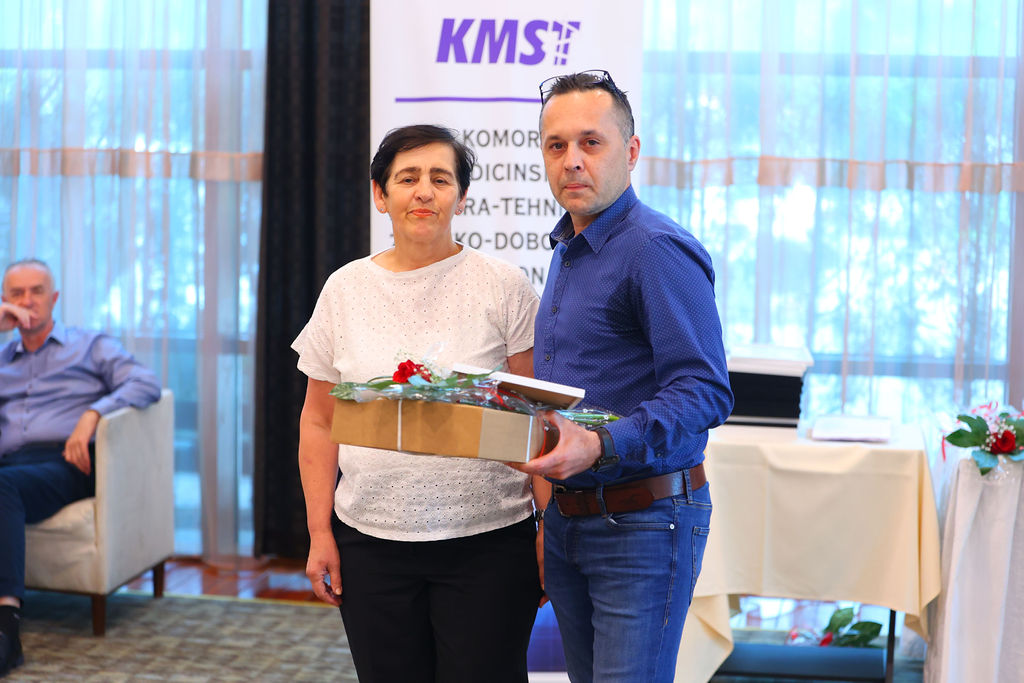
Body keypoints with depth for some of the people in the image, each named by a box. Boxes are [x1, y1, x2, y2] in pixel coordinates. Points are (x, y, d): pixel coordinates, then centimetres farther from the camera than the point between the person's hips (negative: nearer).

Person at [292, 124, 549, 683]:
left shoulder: (503, 286, -1)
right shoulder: (345, 290, 6)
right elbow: (320, 421, 10)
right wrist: (319, 533, 5)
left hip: (487, 539, -2)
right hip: (371, 541, 2)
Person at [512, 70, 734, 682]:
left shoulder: (659, 250, -15)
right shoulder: (567, 252, 15)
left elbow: (705, 392, -24)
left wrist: (602, 447, -33)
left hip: (643, 523, -9)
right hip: (566, 518, 9)